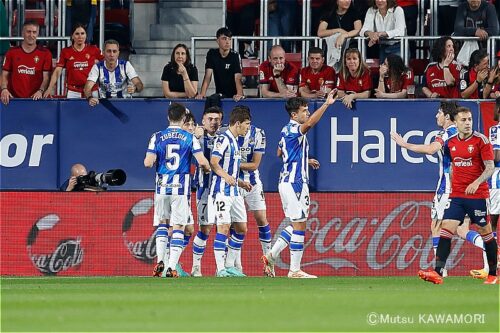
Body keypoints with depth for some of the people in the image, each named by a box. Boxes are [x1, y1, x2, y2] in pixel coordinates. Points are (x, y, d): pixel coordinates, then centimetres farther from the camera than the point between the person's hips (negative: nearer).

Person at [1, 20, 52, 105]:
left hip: (35, 98, -1)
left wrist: (40, 91, -18)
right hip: (14, 98, 1)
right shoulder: (12, 52, 7)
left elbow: (46, 77, 0)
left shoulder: (45, 53, 3)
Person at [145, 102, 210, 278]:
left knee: (163, 222, 21)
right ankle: (172, 268, -5)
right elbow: (202, 161, -9)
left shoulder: (157, 137, 0)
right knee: (178, 227, 2)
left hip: (162, 186, 2)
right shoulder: (190, 138, -2)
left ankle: (160, 261, 8)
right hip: (181, 188, -2)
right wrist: (207, 168, 14)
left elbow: (148, 163, -6)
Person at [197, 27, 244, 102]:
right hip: (219, 95, 1)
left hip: (233, 96, -1)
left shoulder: (235, 56, -8)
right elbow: (208, 75, -7)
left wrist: (239, 94, -37)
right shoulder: (212, 54, -1)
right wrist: (202, 94, -22)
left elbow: (237, 78, -19)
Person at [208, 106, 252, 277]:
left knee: (241, 228, 9)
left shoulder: (235, 141, 19)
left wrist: (240, 183, 23)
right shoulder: (223, 139, -11)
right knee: (223, 227, -11)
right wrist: (226, 176, -34)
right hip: (221, 191, -10)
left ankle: (230, 266, 16)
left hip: (234, 192, 10)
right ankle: (221, 269, -10)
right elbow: (214, 163, -21)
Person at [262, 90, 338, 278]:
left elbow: (280, 153, 29)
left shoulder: (286, 130, 15)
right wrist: (327, 104, -44)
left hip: (286, 181, 10)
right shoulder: (294, 129, -14)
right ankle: (295, 270, -3)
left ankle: (271, 256, 15)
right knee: (299, 226, -5)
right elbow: (310, 123, -36)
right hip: (295, 183, -10)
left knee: (296, 226, 16)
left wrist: (305, 160, 29)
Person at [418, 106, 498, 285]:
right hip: (456, 195, 4)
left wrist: (477, 183, -24)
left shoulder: (481, 140, -7)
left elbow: (490, 167, -10)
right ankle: (437, 273, -17)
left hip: (478, 195, -4)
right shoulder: (451, 143, 7)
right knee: (446, 230, -10)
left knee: (486, 233, 5)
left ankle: (492, 275, 18)